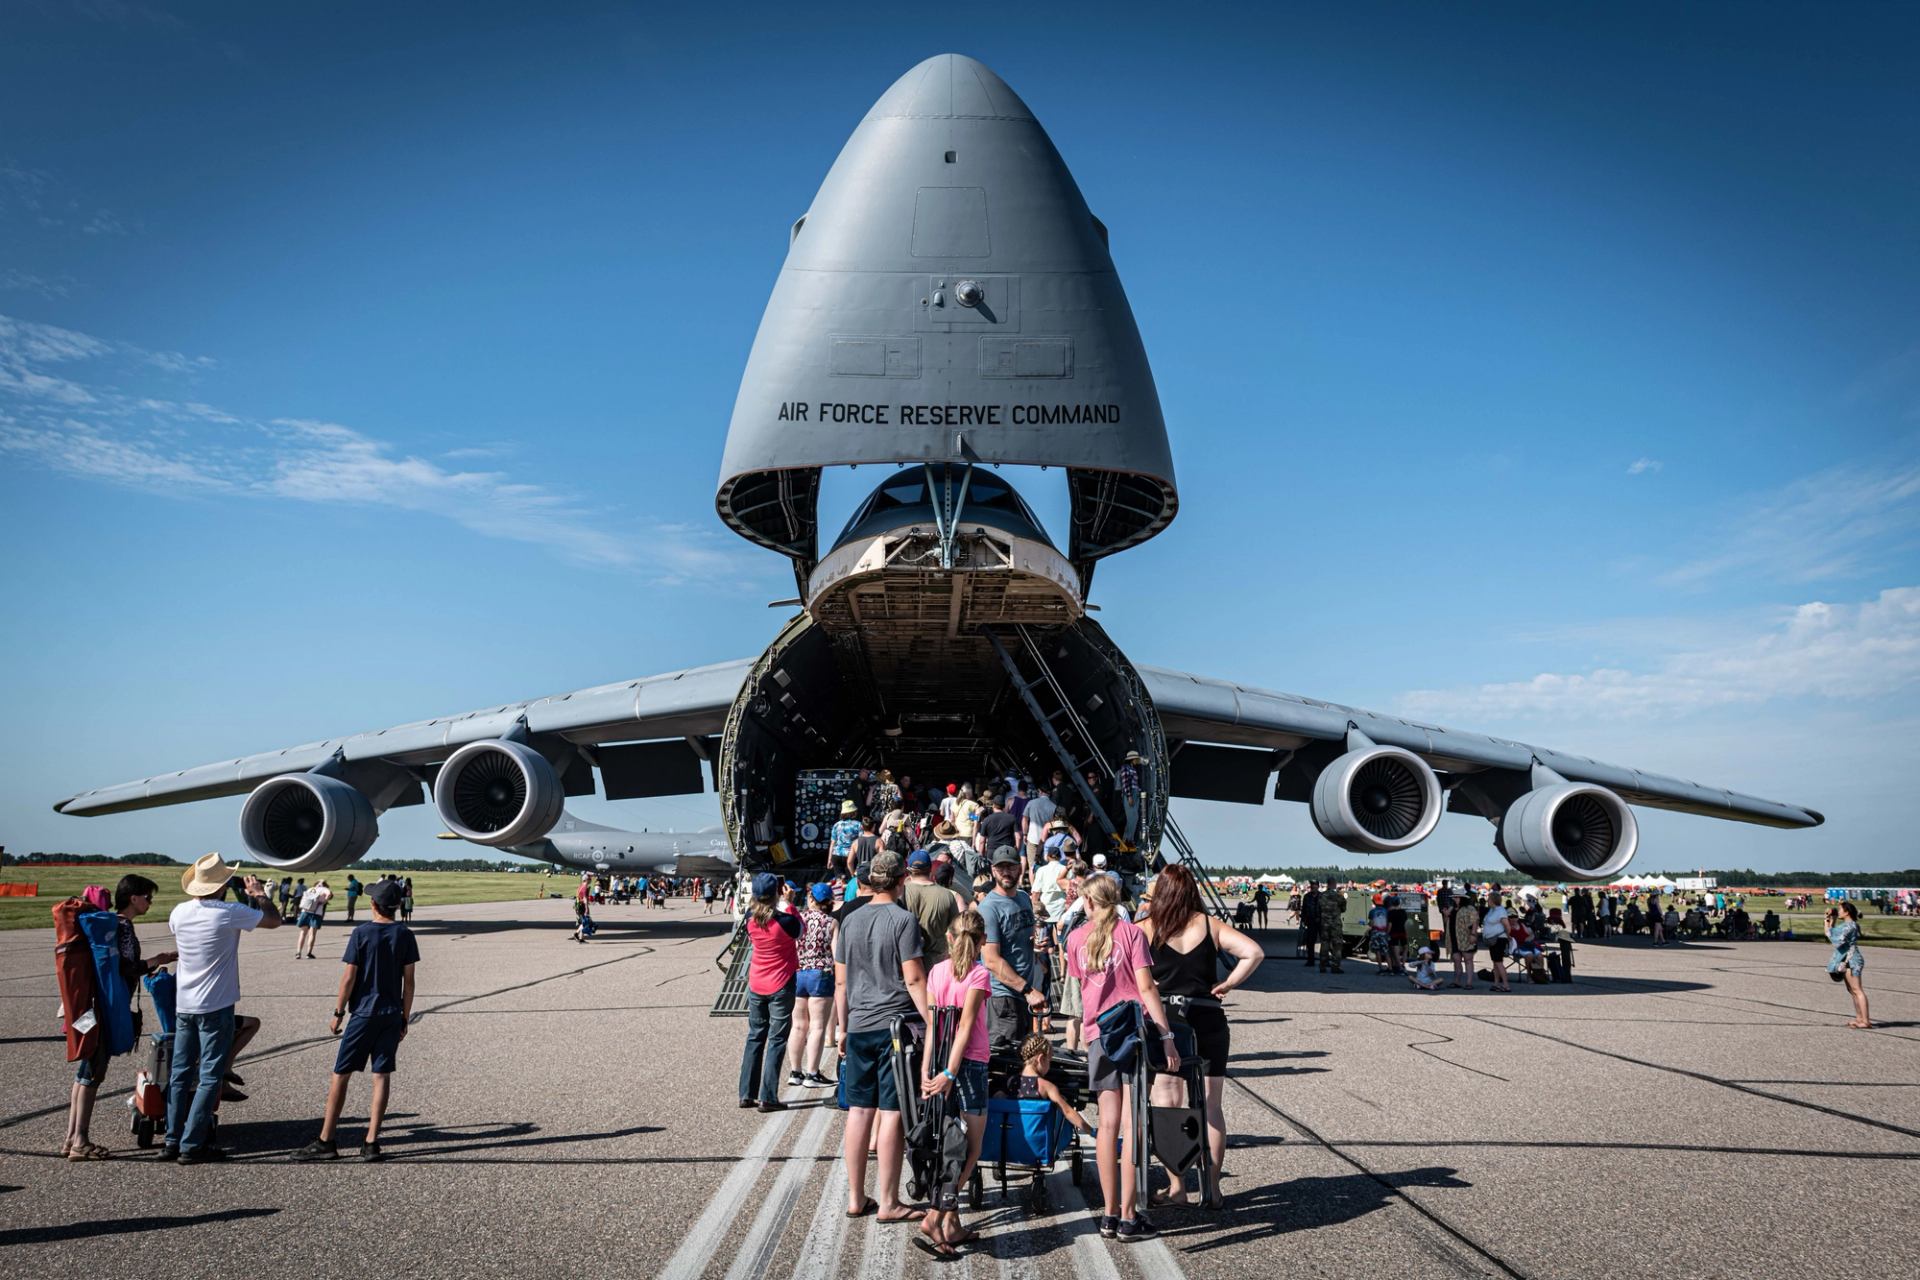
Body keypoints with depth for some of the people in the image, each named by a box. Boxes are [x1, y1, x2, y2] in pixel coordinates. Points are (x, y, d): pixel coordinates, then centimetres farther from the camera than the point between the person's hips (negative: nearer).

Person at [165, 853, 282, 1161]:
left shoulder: (180, 912, 0)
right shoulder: (229, 913, -17)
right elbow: (274, 920, -8)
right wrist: (259, 893, 7)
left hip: (183, 1005, 6)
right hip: (216, 1007, -6)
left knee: (180, 1073, 13)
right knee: (210, 1077, 0)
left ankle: (173, 1141, 16)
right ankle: (191, 1145, 0)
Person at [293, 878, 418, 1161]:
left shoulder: (361, 933, -9)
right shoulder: (404, 935, -1)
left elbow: (349, 978, -9)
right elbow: (408, 981, 1)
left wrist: (338, 1013, 2)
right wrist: (405, 1018, 10)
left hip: (363, 1013, -3)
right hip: (392, 1015, 3)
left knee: (341, 1074, 6)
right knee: (382, 1075, 5)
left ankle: (326, 1141, 9)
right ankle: (371, 1143, 5)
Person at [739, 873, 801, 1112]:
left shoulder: (750, 918, -6)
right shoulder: (785, 920, -20)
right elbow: (800, 931, 0)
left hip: (756, 985, 5)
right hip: (781, 987, -5)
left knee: (755, 1037, 15)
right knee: (777, 1040, 1)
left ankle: (747, 1094, 17)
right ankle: (768, 1097, 0)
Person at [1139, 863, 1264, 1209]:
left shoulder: (1146, 928, -2)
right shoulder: (1211, 925, 0)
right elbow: (1254, 953, -10)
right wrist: (1227, 984, -3)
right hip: (1208, 1022, 1)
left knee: (1166, 1107, 7)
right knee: (1212, 1109, 10)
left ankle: (1176, 1187, 6)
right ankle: (1212, 1187, 12)